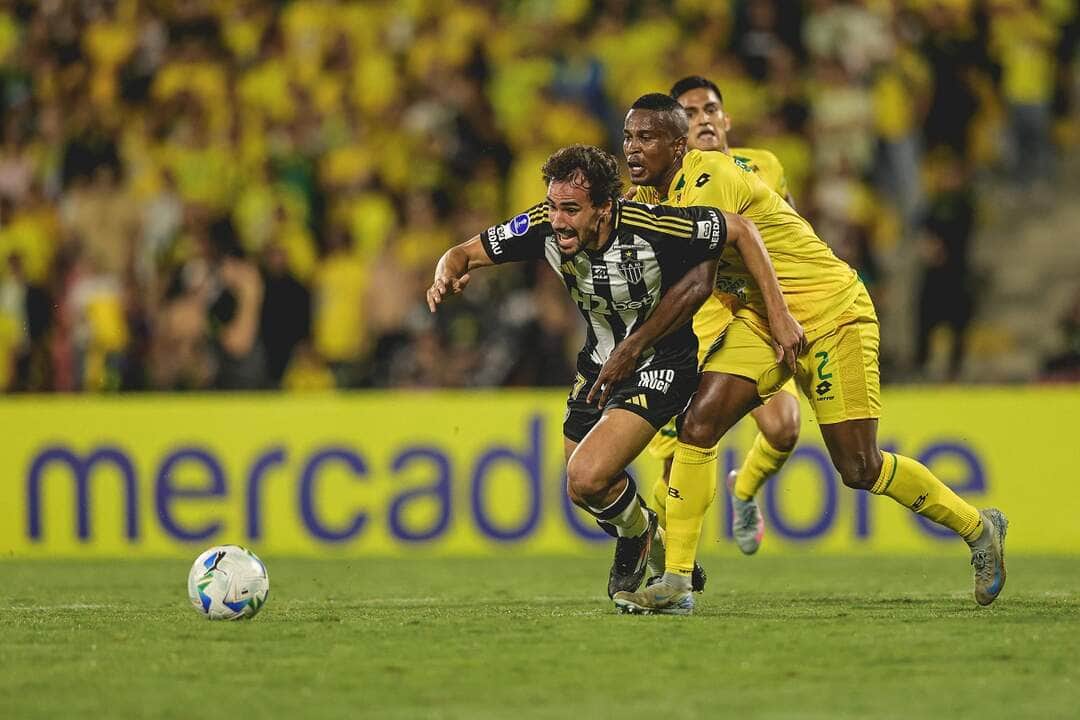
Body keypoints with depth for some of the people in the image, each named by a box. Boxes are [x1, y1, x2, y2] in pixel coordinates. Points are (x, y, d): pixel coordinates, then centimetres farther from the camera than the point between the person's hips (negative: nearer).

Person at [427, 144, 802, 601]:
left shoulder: (649, 227, -32)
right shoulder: (544, 227, -19)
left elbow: (741, 230, -19)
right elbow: (465, 253, -8)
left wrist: (778, 313, -18)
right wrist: (446, 277, -32)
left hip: (660, 364, -6)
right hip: (599, 362, 6)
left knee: (587, 480, -21)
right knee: (583, 492, 16)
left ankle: (637, 533, 13)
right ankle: (655, 547, 45)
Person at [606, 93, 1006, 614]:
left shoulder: (710, 177, -23)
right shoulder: (658, 192, 4)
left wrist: (633, 345, -25)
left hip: (831, 313, -8)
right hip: (762, 318, 8)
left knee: (859, 469, -5)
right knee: (698, 422, -12)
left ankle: (979, 528, 18)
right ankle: (676, 582, -11)